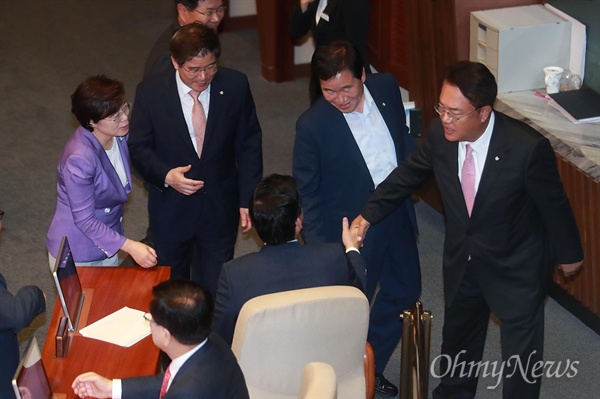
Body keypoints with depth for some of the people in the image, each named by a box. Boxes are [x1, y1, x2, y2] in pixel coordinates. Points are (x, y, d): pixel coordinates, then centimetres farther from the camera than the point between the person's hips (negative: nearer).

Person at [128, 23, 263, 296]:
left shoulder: (235, 86, -10)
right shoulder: (150, 93, -13)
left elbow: (249, 146, -2)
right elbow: (139, 148, -5)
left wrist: (248, 200, -5)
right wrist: (166, 175, -24)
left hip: (220, 209, 0)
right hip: (171, 209, 0)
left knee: (217, 290, 10)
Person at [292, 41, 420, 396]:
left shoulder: (387, 88, -11)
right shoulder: (312, 126, -22)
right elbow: (307, 191, -13)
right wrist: (317, 247, -16)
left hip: (398, 216, 6)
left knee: (405, 291, 21)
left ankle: (372, 366, 42)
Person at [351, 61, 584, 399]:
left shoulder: (528, 148, -32)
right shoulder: (441, 135, -18)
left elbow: (554, 203, -16)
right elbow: (408, 175, 2)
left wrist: (569, 254, -1)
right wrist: (368, 215, -2)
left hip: (516, 267, -5)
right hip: (461, 260, 5)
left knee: (521, 354, 9)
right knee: (458, 337, 27)